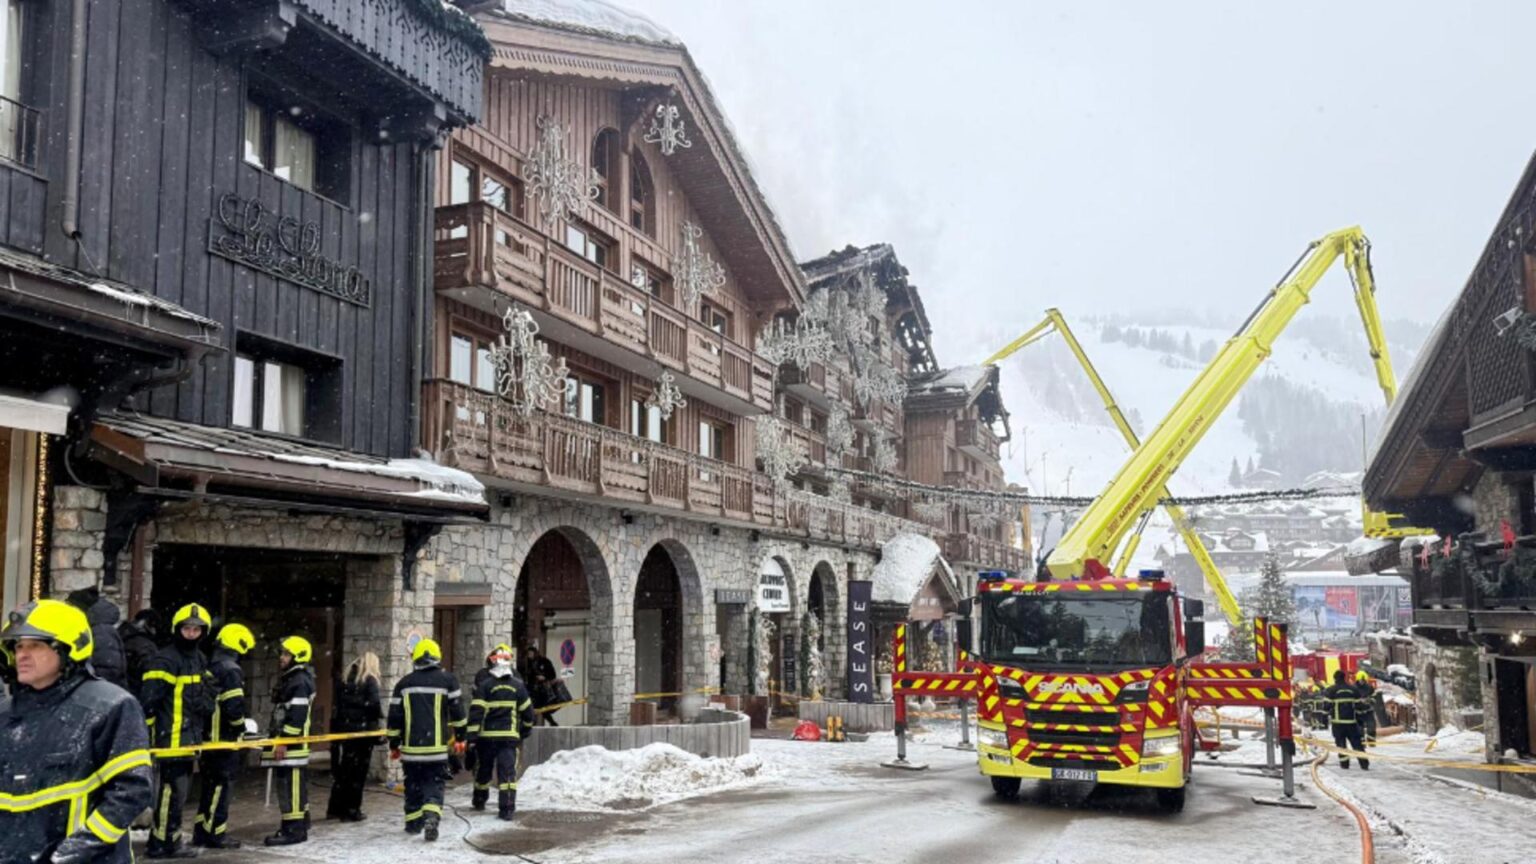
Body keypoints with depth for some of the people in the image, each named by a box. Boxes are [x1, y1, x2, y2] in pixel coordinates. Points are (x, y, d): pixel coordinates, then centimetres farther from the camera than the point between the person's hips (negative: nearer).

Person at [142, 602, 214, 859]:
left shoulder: (200, 660, 15)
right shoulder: (165, 660, -14)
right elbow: (148, 700, -17)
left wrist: (201, 731, 23)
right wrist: (145, 734, -19)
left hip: (190, 737, 9)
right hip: (170, 738, -9)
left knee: (180, 790, 14)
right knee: (172, 790, -8)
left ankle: (172, 842, 22)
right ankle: (160, 844, -1)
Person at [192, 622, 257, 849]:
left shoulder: (210, 668, 12)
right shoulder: (231, 670, -16)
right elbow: (233, 707, -22)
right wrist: (243, 726, -6)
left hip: (208, 735, 9)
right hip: (225, 738, -9)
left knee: (210, 784, 16)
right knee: (222, 785, -2)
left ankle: (201, 831, 21)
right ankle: (215, 834, 1)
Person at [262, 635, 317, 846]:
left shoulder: (300, 681, -14)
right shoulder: (289, 679, 20)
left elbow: (297, 715, -22)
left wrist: (284, 742, -23)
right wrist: (277, 739, 25)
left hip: (291, 744, -11)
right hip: (288, 742, 11)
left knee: (291, 786, -11)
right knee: (296, 786, 16)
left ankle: (293, 829, -10)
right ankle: (299, 824, 24)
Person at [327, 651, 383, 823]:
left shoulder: (346, 678, 11)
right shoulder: (370, 680, -7)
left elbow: (338, 701, 8)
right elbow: (374, 704, -16)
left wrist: (339, 721, 9)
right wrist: (379, 716, -1)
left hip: (343, 727, 6)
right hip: (362, 729, -6)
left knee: (343, 769, 15)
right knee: (358, 770, 2)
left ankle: (335, 809, 21)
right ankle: (352, 811, 4)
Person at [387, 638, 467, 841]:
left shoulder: (404, 683, 4)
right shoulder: (447, 680, -1)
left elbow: (394, 716, 5)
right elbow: (457, 711, 1)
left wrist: (394, 744, 13)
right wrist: (460, 737, 11)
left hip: (411, 746, 2)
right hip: (437, 746, -2)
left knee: (413, 784, 15)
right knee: (434, 783, 3)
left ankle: (413, 822, 20)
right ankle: (431, 817, -18)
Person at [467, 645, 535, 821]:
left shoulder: (484, 685, -6)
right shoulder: (518, 685, 3)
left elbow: (476, 712, -11)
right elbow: (527, 711, 10)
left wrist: (471, 737, -10)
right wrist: (525, 730, 26)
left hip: (486, 735, 0)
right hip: (509, 736, 0)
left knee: (483, 769, 18)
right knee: (508, 772, -3)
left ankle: (479, 800, 37)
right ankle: (507, 809, -12)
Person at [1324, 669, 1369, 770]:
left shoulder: (1331, 690, -5)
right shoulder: (1353, 689, 6)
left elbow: (1326, 706, -8)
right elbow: (1359, 705, 9)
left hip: (1337, 721, -3)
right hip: (1351, 721, 3)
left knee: (1341, 743, 6)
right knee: (1357, 743, 7)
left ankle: (1344, 763, 4)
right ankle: (1364, 764, 2)